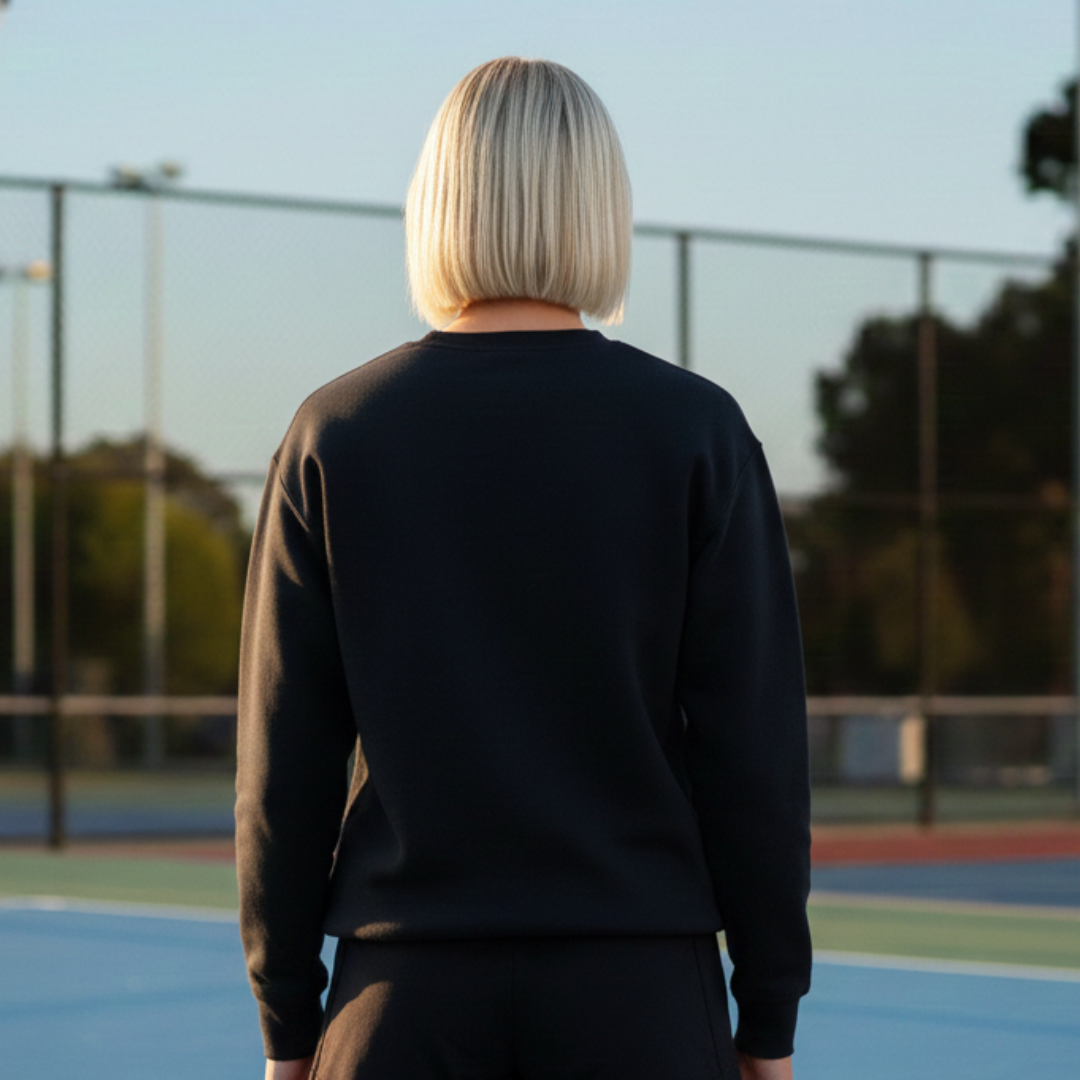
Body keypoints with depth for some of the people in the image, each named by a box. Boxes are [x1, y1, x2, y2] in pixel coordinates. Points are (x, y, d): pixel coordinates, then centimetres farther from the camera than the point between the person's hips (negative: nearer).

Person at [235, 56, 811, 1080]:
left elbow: (283, 758, 0)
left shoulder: (335, 435, -1)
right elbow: (752, 741, -4)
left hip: (406, 995, 1)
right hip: (639, 994, -1)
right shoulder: (697, 432, -3)